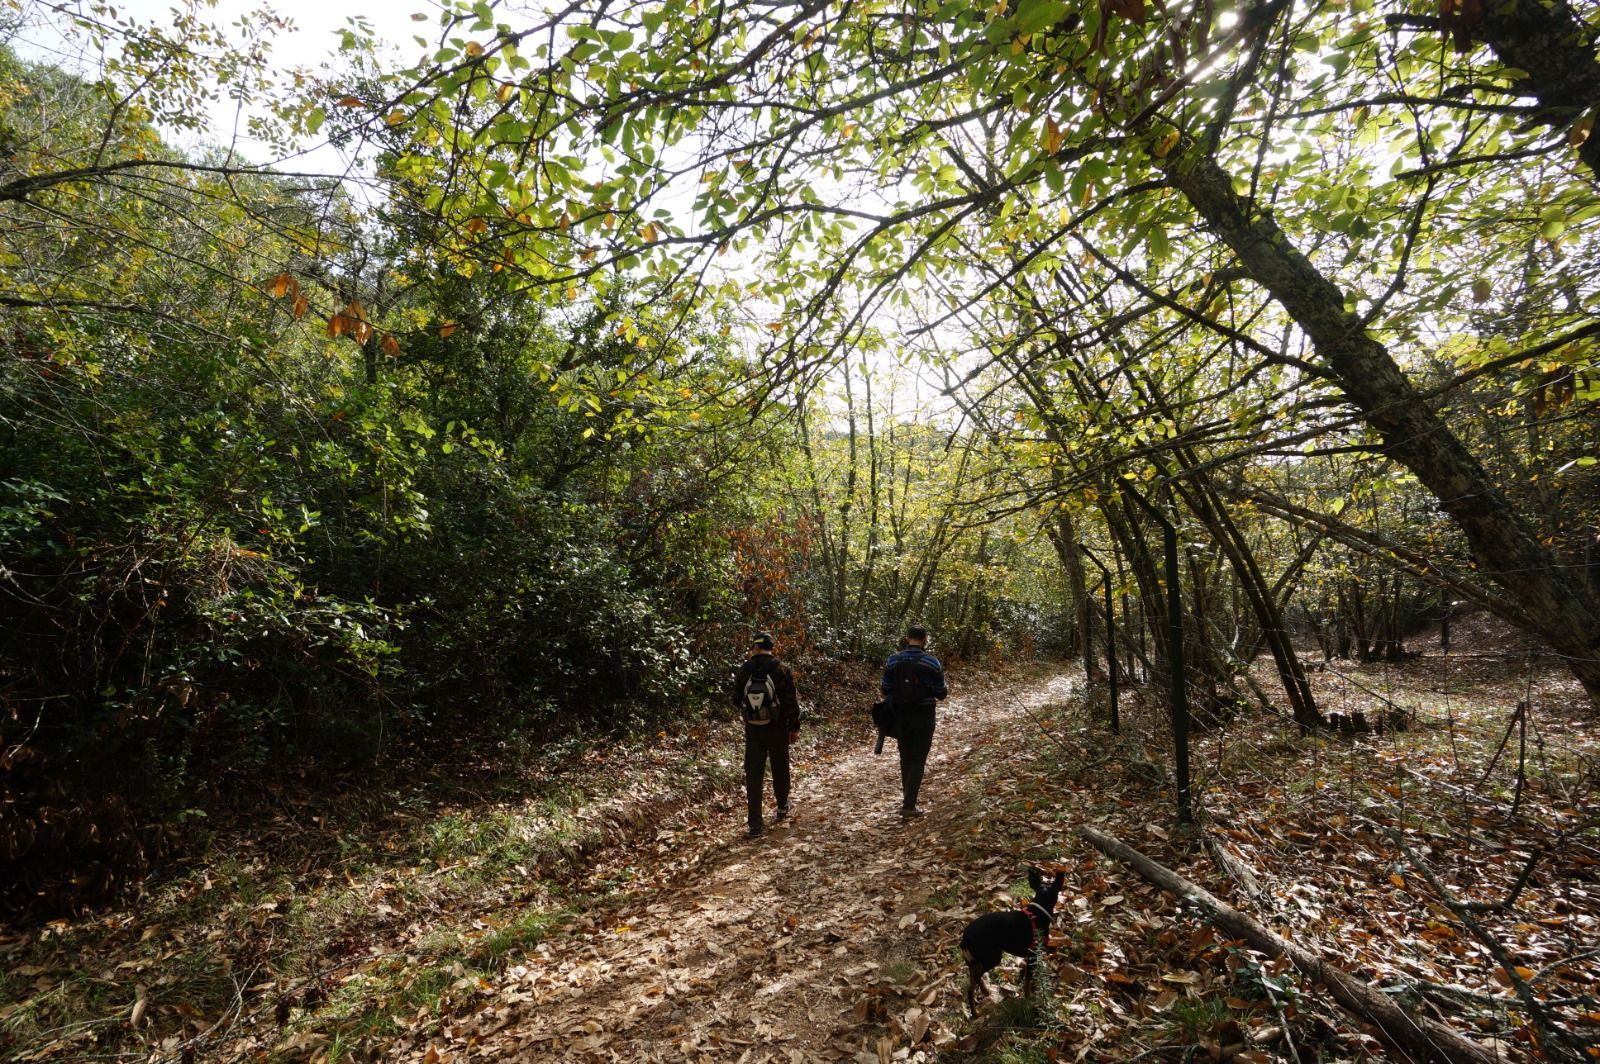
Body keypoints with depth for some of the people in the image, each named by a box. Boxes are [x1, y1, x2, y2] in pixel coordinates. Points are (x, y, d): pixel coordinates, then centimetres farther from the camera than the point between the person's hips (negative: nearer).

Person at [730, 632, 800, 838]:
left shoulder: (743, 670, -4)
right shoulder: (781, 669, -11)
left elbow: (737, 700, 6)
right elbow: (791, 701, -10)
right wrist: (794, 727, -1)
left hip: (752, 729, 1)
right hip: (777, 728, -1)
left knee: (753, 774, 4)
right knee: (780, 768, 19)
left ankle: (755, 823, 1)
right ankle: (782, 807, 38)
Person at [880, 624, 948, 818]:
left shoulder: (893, 660, -5)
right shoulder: (932, 662, -11)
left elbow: (885, 690, 0)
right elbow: (941, 694, -6)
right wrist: (946, 692, 17)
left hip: (901, 715, 3)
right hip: (924, 716, -3)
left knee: (905, 757, 20)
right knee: (918, 760, 5)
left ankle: (907, 793, 34)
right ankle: (909, 805, 0)